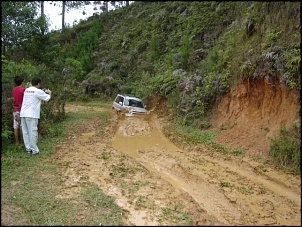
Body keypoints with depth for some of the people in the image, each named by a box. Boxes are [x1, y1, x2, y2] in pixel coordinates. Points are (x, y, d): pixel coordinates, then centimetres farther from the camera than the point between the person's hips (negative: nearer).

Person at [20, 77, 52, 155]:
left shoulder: (26, 90, 13)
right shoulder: (38, 91, -8)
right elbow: (47, 98, 5)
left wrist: (41, 91, 31)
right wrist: (49, 93, 24)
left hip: (23, 114, 7)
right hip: (31, 115, -7)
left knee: (25, 132, 9)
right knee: (32, 132, -1)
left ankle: (28, 148, 17)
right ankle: (34, 150, 4)